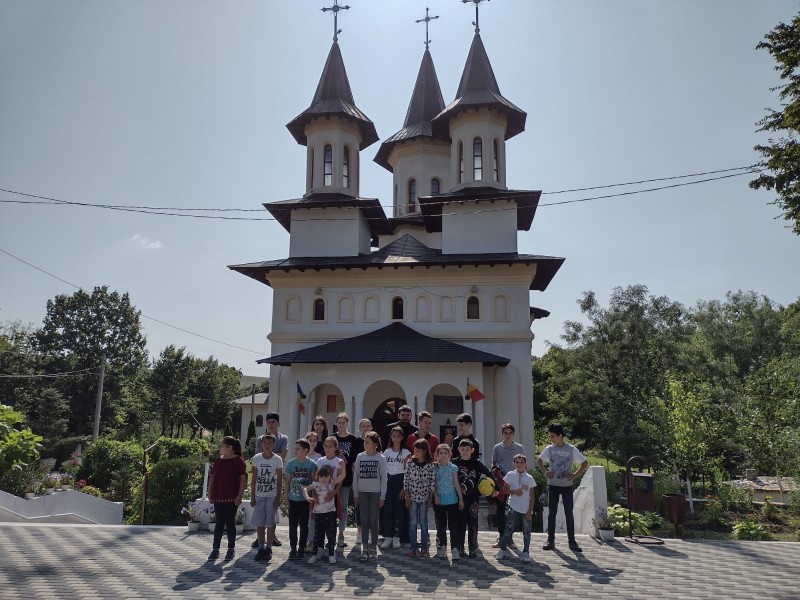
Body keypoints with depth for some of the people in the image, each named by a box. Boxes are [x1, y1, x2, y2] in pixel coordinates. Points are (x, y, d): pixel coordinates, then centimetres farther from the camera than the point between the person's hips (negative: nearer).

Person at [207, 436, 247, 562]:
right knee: (219, 523, 9)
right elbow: (212, 477, 13)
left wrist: (240, 495, -13)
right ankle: (215, 549, 17)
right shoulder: (218, 460, 9)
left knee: (230, 523, 3)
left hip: (232, 498, -4)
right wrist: (210, 493, 7)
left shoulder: (238, 461, -7)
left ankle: (231, 549, 15)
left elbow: (243, 479, -9)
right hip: (218, 497, 4)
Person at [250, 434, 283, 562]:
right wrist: (252, 496, 3)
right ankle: (261, 548, 15)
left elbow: (280, 480, -1)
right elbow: (254, 478, 5)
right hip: (259, 495, 2)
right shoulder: (256, 458, 1)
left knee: (271, 522, 1)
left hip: (272, 495, -2)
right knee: (259, 523, 4)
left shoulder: (277, 460, -3)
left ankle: (268, 548, 12)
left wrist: (278, 497, -5)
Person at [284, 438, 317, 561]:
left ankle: (301, 549, 17)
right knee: (292, 525, 7)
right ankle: (293, 549, 19)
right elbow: (287, 481, 5)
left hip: (305, 500, -2)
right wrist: (286, 497, 2)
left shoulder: (311, 464, -6)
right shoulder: (291, 463, 0)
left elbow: (314, 482, -2)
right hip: (293, 500, 2)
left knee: (304, 525, 6)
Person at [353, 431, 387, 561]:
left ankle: (373, 548, 14)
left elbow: (383, 478, -3)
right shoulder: (360, 456, 2)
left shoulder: (380, 458, -5)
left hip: (375, 493, -2)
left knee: (373, 520, 3)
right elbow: (356, 476, 6)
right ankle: (365, 548, 13)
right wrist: (355, 494, 3)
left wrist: (382, 496, -5)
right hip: (362, 492, 2)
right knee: (364, 520, 5)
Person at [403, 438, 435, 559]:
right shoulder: (410, 463, -3)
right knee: (412, 523, 4)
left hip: (424, 498, -1)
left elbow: (432, 482, -1)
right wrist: (407, 497, -4)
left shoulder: (430, 465, -5)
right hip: (412, 497, 1)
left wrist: (430, 499, -3)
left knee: (423, 523, 6)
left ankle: (424, 549, 16)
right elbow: (406, 480, -1)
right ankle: (413, 549, 13)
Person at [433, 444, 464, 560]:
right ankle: (442, 547, 24)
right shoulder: (434, 468, -1)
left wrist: (461, 499, 1)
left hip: (452, 500, -1)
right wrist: (435, 496, -10)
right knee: (441, 525, 11)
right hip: (439, 501, 1)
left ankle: (454, 549, 5)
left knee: (453, 525, -1)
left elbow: (456, 484, 1)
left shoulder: (453, 468, -2)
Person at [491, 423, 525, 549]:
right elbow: (493, 465, 9)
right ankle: (501, 537, 13)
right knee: (500, 510, 4)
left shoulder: (519, 448, 3)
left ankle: (510, 538, 13)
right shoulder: (497, 448, 3)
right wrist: (497, 473, -8)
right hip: (501, 483, 0)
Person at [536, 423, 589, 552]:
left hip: (567, 485, -2)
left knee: (569, 513, 2)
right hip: (553, 485, 2)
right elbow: (539, 461, 14)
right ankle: (550, 540, 13)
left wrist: (575, 475, -9)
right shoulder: (549, 449, -1)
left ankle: (572, 542, 11)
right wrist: (544, 472, -1)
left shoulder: (571, 449, -7)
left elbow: (585, 463, 0)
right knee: (552, 513, 5)